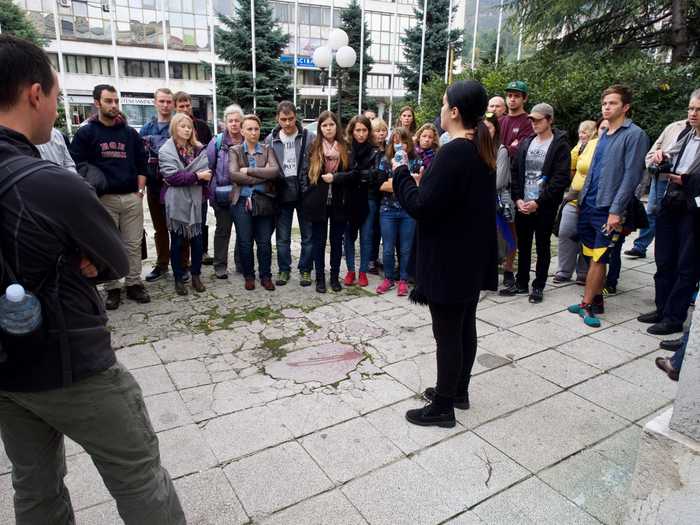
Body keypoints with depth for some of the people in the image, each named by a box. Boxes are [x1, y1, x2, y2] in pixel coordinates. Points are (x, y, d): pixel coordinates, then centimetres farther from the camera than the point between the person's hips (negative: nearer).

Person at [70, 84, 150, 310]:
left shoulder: (130, 133, 11)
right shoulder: (86, 133, 2)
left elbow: (141, 164, 14)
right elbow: (78, 168, 0)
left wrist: (140, 191, 4)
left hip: (132, 198, 3)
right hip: (104, 199, -2)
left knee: (133, 244, 6)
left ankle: (134, 284, 16)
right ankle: (112, 289, 14)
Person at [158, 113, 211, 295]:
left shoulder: (198, 149, 9)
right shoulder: (166, 150, -1)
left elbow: (206, 175, -4)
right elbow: (171, 176, -13)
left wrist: (181, 178, -15)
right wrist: (196, 176, -15)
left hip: (195, 201, 3)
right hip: (176, 203, -3)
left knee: (197, 240, 6)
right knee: (177, 241, 6)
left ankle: (196, 276, 21)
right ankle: (178, 279, 17)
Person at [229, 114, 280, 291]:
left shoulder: (267, 149, 7)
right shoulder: (234, 151, 4)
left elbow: (275, 171, -12)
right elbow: (233, 174, -14)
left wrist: (249, 171, -15)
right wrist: (263, 176, -14)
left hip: (264, 201, 1)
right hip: (242, 202, 0)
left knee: (265, 242, 7)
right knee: (245, 243, 7)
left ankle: (266, 276, 21)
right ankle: (249, 276, 23)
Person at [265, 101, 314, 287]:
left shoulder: (309, 137, -3)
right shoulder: (271, 139, 3)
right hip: (282, 194, 2)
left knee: (308, 235, 7)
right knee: (282, 237, 10)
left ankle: (305, 270, 21)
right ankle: (284, 269, 24)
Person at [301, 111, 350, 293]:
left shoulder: (345, 147, 2)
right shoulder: (313, 147, 2)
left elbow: (353, 174, -5)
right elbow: (306, 173, 2)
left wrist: (335, 177, -16)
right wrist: (307, 196, -8)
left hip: (339, 203, 0)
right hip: (318, 203, 0)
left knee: (337, 241, 10)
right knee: (319, 242, 7)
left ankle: (335, 277, 22)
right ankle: (320, 278, 19)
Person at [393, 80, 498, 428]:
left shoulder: (453, 152, -21)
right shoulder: (481, 150, 8)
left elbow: (421, 207, -22)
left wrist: (401, 174, -8)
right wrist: (424, 182, 13)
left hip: (448, 261, -9)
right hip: (472, 256, 10)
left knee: (447, 334, 2)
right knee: (464, 327, 18)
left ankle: (443, 407, 16)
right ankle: (458, 390, 34)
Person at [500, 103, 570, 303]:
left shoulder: (560, 145, -5)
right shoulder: (525, 143, 10)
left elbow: (561, 178, -12)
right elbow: (515, 172, 8)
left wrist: (538, 202, -16)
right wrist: (518, 199, -4)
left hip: (544, 207, -4)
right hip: (522, 205, 5)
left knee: (543, 247, 7)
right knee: (523, 245, 12)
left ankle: (538, 286, 17)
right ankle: (521, 283, 23)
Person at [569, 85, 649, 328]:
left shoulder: (634, 135, -6)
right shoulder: (603, 136, 16)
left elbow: (631, 175, -13)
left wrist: (616, 211, -18)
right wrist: (581, 200, 14)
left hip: (607, 209, -7)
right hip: (589, 205, 7)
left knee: (598, 259, -3)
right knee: (593, 257, 11)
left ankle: (586, 305, 6)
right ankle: (595, 298, 22)